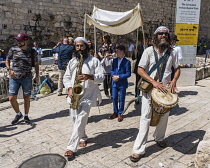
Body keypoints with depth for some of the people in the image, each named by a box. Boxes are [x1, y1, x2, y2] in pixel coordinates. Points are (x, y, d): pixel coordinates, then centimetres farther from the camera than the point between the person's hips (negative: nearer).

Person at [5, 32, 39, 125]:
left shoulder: (32, 52, 0)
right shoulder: (13, 50, 2)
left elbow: (36, 64, 10)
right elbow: (7, 60, 14)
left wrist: (37, 76, 3)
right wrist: (9, 70, -4)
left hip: (27, 78, -1)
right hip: (14, 78, 1)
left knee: (26, 98, 7)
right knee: (12, 98, -3)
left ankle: (26, 116, 26)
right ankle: (18, 114, 22)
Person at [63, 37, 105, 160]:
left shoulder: (94, 60, 0)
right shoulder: (72, 62, 14)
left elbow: (101, 76, -6)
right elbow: (66, 77, 13)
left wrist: (90, 77, -24)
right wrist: (69, 88, -6)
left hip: (88, 95, -5)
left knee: (80, 120, -11)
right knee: (75, 119, 11)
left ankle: (72, 148, -6)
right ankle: (83, 138, 36)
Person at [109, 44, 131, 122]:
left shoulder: (127, 62, -9)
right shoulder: (114, 60, 7)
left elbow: (128, 74, -12)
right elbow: (112, 70, 11)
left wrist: (119, 77, -18)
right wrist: (113, 75, -10)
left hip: (122, 84, -4)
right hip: (114, 83, 4)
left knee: (121, 99, 6)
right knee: (114, 98, 10)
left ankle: (120, 114, 20)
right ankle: (115, 112, 26)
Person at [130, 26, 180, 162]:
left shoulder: (172, 53, 5)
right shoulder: (149, 51, -5)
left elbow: (177, 68, 14)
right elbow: (140, 70, -8)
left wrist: (174, 81, -7)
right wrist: (153, 82, -20)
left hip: (165, 89, 4)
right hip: (149, 89, -3)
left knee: (164, 116, 17)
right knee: (146, 118, -3)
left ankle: (159, 138, 43)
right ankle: (139, 150, 4)